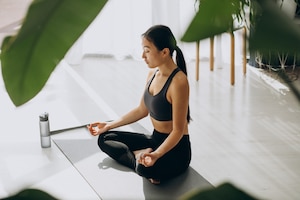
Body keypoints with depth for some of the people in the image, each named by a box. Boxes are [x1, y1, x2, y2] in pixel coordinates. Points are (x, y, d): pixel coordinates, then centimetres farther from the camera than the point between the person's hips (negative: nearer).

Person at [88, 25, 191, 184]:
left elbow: (178, 131, -22)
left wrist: (156, 155, -36)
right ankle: (140, 156, -11)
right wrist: (109, 125, 15)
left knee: (146, 169, -41)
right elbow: (142, 110, 16)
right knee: (104, 138, 6)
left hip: (175, 149, -10)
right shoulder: (153, 74, 3)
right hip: (155, 140, 10)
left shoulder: (178, 82, -23)